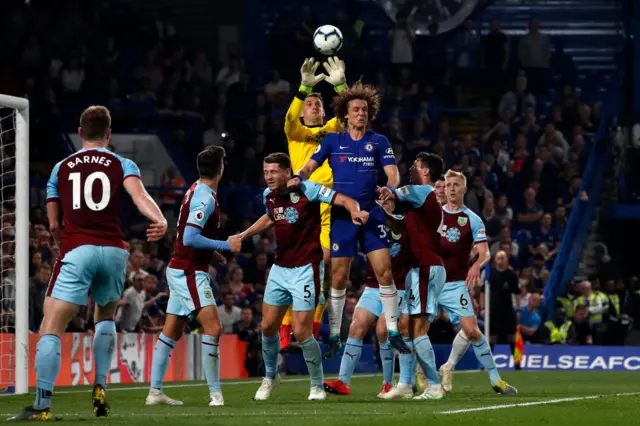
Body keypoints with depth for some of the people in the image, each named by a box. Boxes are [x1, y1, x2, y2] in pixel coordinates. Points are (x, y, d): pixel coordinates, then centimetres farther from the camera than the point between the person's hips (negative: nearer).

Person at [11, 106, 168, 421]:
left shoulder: (61, 168, 14)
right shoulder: (122, 165, 10)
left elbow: (54, 224, 15)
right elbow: (140, 196, -12)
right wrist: (160, 220, -28)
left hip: (76, 250, -2)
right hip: (113, 250, 2)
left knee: (51, 329, -5)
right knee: (105, 316, 28)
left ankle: (42, 405, -17)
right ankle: (100, 387, 14)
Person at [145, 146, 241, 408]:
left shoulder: (197, 190, 10)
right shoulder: (205, 197, -18)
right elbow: (189, 238, -25)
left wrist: (214, 250, 20)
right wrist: (225, 246, -20)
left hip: (180, 270, 10)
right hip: (190, 272, -10)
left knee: (172, 332, 11)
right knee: (213, 328, -15)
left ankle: (155, 391, 13)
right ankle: (215, 393, -17)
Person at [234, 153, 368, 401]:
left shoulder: (307, 190, -16)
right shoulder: (269, 195, 4)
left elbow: (343, 200, -21)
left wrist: (355, 211, -42)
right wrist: (244, 236, 21)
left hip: (305, 269, -6)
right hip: (280, 268, 6)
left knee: (301, 332, -10)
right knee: (268, 326, 8)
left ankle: (317, 385, 9)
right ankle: (270, 376, 32)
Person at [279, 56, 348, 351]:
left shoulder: (332, 130, 20)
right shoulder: (295, 133, 14)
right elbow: (290, 118, -9)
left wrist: (340, 84, -12)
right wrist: (306, 86, -21)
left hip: (329, 205, 2)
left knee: (326, 261, -8)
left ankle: (314, 330, 1)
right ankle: (285, 332, -3)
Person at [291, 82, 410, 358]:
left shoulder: (379, 142, 6)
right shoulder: (333, 141, 5)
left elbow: (393, 173, -1)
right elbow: (311, 165, 1)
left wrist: (390, 188, -24)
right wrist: (298, 178, -21)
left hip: (372, 214, 0)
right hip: (341, 215, 0)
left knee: (385, 272, -7)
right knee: (339, 277, -1)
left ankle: (393, 332, 2)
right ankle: (334, 336, 10)